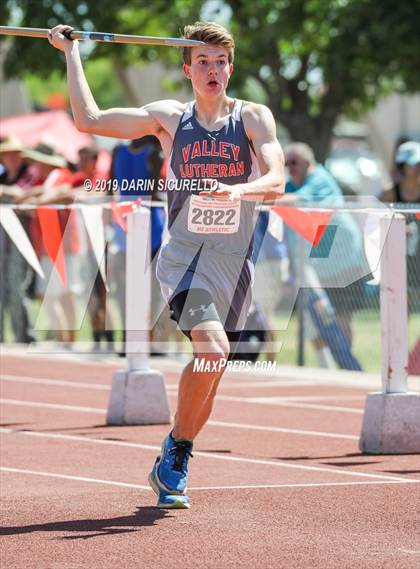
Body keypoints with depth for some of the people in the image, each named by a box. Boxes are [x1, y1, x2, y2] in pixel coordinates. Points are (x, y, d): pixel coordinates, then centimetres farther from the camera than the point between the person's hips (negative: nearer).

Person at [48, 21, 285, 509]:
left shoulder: (254, 117, 0)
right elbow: (89, 120, 0)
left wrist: (236, 191, -33)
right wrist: (70, 53, 6)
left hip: (235, 263, 2)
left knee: (210, 374, 8)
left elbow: (276, 181, -13)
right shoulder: (169, 118, 3)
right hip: (183, 259, -2)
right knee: (213, 348, -25)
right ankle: (176, 450, -6)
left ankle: (170, 467, 29)